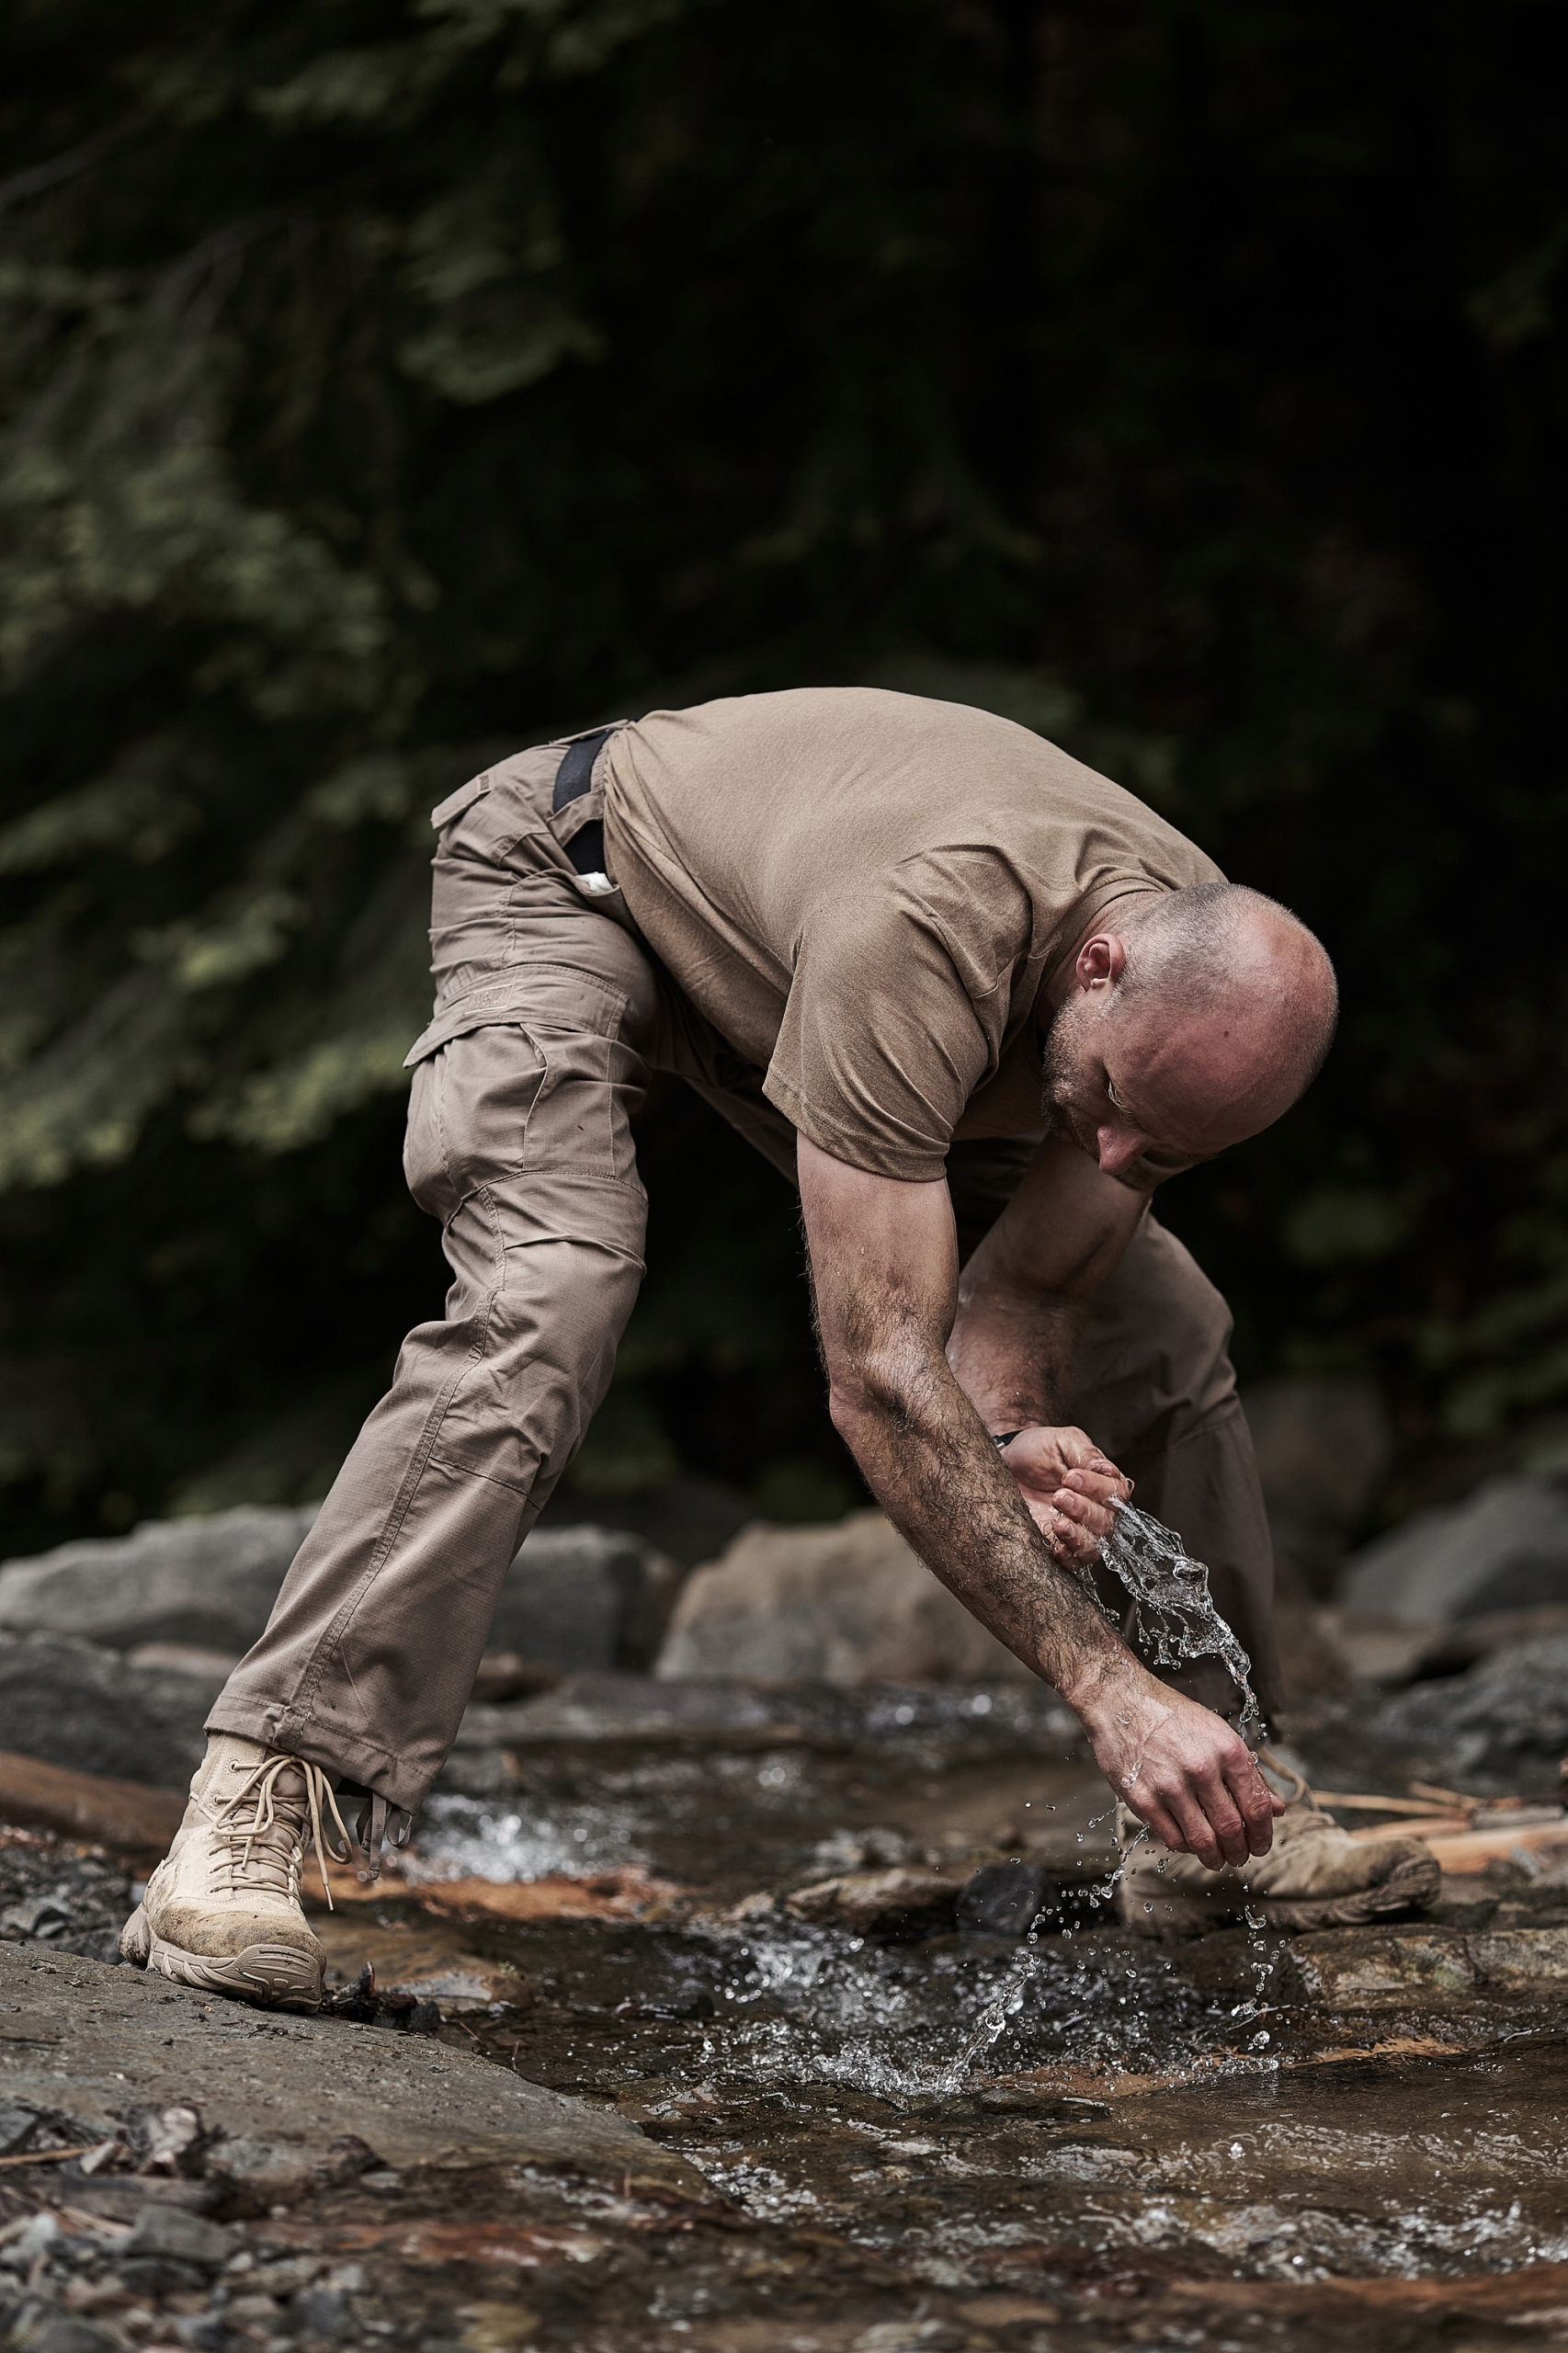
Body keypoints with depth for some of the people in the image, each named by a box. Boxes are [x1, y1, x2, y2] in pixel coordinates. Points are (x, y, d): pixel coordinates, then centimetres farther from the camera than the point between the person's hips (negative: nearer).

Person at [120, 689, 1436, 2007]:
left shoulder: (1211, 1004, -25)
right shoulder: (911, 939, -46)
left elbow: (1027, 1286, -13)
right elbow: (880, 1374, -46)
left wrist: (1016, 1435, -37)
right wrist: (1108, 1688, -48)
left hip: (774, 925, 7)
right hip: (572, 880, -7)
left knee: (1161, 1326, 0)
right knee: (547, 1302, -34)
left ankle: (1203, 1830, 15)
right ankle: (255, 1810, -33)